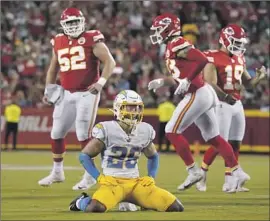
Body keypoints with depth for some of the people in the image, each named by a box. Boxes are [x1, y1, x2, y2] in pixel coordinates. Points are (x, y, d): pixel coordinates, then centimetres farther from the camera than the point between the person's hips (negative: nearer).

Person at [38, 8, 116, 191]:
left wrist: (101, 82, -22)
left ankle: (90, 176, 1)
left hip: (87, 93, -6)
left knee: (84, 135, -10)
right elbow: (53, 68, 22)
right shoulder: (58, 43, 8)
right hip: (66, 94, 6)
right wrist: (49, 89, 14)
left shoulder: (92, 40, -8)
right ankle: (57, 172, 27)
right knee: (57, 134, 9)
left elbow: (110, 62, -11)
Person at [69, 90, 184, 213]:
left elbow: (153, 157, 25)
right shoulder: (107, 130, -9)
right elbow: (84, 156, -1)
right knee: (95, 208, -36)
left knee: (175, 207, -10)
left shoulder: (145, 131, 6)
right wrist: (99, 178, -10)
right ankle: (81, 201, 3)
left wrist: (151, 178, 8)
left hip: (136, 183, 4)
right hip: (112, 182, -4)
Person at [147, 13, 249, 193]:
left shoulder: (177, 45, -12)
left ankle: (194, 171, -2)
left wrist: (187, 81, -22)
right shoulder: (172, 48, 19)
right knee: (213, 137, 11)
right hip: (204, 94, 10)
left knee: (172, 132, -4)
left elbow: (202, 60, -23)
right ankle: (237, 173, 10)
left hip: (197, 95, -10)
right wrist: (161, 82, 20)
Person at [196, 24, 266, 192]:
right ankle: (201, 177, 7)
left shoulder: (239, 59, 12)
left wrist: (259, 77, -1)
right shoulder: (213, 58, -12)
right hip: (222, 105, -8)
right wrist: (226, 97, -35)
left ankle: (229, 182, 11)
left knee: (235, 144, 6)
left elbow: (248, 82, 20)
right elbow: (210, 84, -20)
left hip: (237, 104, 8)